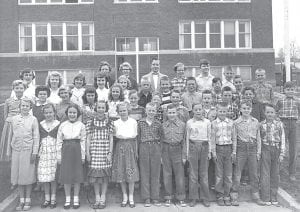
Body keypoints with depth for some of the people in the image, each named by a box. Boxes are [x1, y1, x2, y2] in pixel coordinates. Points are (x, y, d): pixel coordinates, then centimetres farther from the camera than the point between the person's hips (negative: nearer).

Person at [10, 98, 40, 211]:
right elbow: (12, 135, 11)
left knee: (28, 175, 2)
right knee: (17, 175, 6)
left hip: (28, 150, -3)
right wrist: (9, 150, 9)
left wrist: (34, 152, -7)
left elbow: (36, 137, -2)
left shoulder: (33, 119, -1)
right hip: (16, 150, 3)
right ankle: (21, 200, 18)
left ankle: (28, 200, 15)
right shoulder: (14, 119, 7)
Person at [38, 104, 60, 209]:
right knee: (44, 176, 3)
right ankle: (47, 199, 15)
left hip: (54, 152, -3)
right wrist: (37, 153, 5)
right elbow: (38, 139, 12)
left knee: (53, 175, 1)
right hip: (43, 153, 3)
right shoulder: (40, 125, 8)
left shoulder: (58, 124, -1)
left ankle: (53, 199, 12)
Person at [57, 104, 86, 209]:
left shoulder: (81, 125, 0)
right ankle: (67, 199, 16)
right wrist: (59, 156, 1)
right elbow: (59, 141, 4)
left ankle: (76, 199, 16)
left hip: (77, 151, -1)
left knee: (77, 175, 4)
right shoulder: (62, 125, 4)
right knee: (66, 175, 4)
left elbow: (83, 141, 0)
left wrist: (83, 156, -3)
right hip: (66, 151, 1)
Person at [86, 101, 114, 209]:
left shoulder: (109, 122, 5)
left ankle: (103, 198, 13)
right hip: (94, 151, 1)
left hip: (105, 150, -1)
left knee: (105, 175, 2)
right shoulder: (90, 122, 6)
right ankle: (97, 198, 15)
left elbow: (111, 139, 4)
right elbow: (88, 139, 6)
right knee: (95, 175, 3)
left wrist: (110, 153, -3)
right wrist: (87, 153, 0)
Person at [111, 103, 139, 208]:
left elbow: (135, 137, 5)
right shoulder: (116, 123, 3)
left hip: (131, 147, -1)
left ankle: (131, 197, 9)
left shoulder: (134, 122, 2)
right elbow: (114, 137, 3)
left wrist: (136, 151, 3)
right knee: (121, 173, 3)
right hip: (120, 148, 1)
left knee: (131, 173, -2)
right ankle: (124, 196, 15)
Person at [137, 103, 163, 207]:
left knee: (155, 173, 4)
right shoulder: (140, 122, 4)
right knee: (144, 173, 2)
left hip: (156, 148, 1)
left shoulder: (158, 124, 6)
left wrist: (160, 151, 3)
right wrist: (137, 151, 2)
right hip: (144, 148, 0)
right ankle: (146, 198, 10)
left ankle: (155, 197, 13)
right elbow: (138, 137, 6)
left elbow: (161, 137, 9)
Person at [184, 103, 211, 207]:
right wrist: (186, 154, 4)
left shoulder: (207, 122, 7)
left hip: (204, 147, 1)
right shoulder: (189, 122, 5)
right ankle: (193, 198, 10)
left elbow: (209, 137, 9)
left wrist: (209, 151, 4)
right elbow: (187, 138, 6)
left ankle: (205, 198, 13)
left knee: (204, 174, 4)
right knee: (193, 173, 2)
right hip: (193, 147, 0)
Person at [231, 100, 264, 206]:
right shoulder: (236, 122, -1)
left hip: (252, 148, 2)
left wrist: (258, 151, 6)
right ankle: (234, 196, 10)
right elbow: (234, 138, 0)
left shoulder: (255, 122, 6)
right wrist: (234, 152, -3)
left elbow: (258, 137, 10)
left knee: (254, 173, 8)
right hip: (241, 148, -2)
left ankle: (256, 196, 20)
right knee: (237, 173, 2)